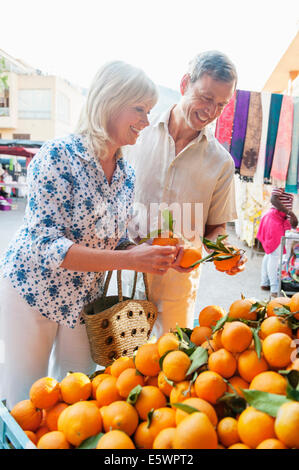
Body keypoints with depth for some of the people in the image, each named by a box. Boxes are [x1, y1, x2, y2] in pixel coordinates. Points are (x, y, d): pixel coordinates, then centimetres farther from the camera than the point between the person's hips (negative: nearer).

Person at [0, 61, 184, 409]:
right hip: (32, 289, -5)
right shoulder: (58, 155, -22)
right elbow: (45, 245, -26)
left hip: (84, 297, 6)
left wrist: (153, 254, -12)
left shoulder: (127, 175, -2)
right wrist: (129, 259, -32)